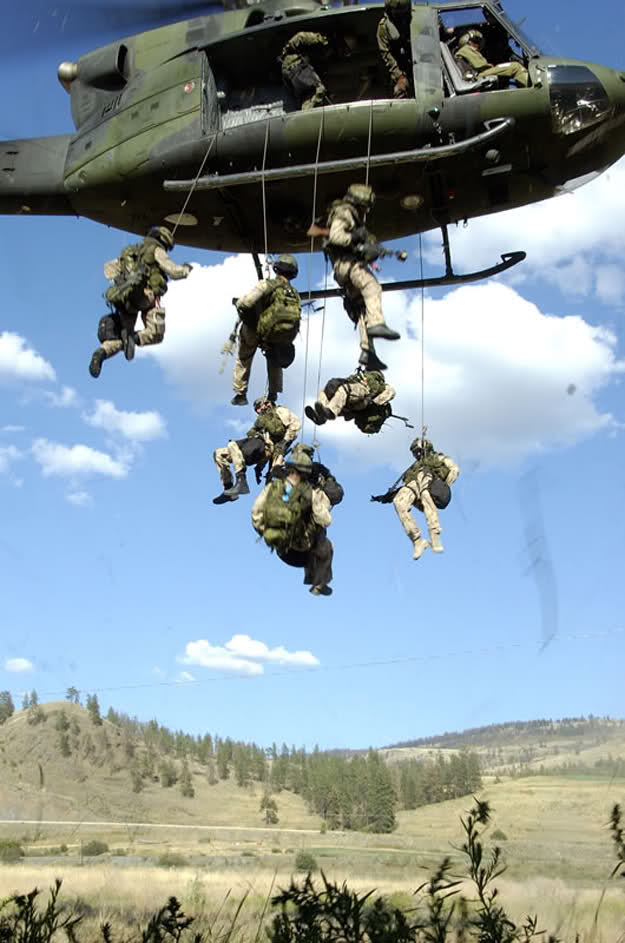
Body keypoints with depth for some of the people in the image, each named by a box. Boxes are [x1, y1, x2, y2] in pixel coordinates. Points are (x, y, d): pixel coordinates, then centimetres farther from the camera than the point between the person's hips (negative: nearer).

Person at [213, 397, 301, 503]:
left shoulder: (279, 411, 16)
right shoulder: (262, 419, 39)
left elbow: (295, 424, -1)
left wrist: (285, 441, -12)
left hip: (267, 446, -9)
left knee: (232, 446, -32)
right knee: (218, 454, 3)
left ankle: (241, 482, -39)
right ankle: (228, 489, -3)